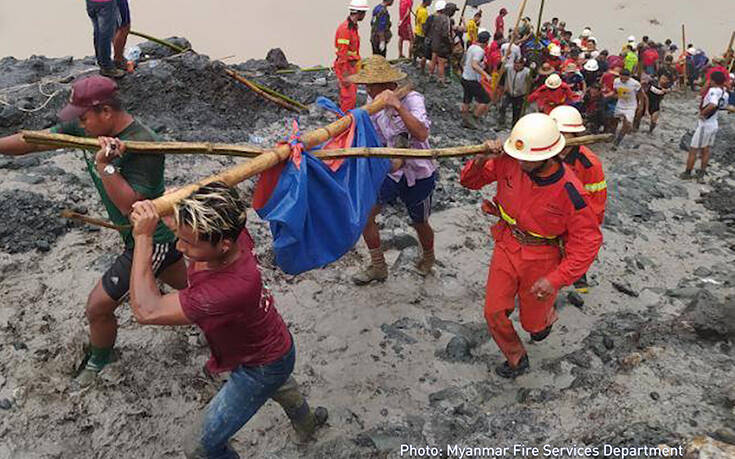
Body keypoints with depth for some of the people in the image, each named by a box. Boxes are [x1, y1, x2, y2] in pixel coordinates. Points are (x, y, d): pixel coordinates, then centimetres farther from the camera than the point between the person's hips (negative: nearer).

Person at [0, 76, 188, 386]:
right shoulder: (89, 129, -4)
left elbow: (132, 207, -33)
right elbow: (36, 141, 0)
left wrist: (105, 166, -37)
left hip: (151, 241, -9)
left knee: (98, 306, 3)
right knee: (188, 286, 24)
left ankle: (98, 360, 31)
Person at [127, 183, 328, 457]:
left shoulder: (234, 288, -49)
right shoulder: (227, 232, -27)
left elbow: (146, 311, -44)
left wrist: (143, 238, -40)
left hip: (262, 367, -8)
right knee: (279, 385, 40)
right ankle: (305, 423, 72)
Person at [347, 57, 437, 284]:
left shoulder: (412, 99, -22)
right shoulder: (374, 105, -4)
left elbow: (422, 134, -39)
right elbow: (380, 142, 5)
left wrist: (398, 105, -45)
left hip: (419, 173, -5)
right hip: (392, 170, 5)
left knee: (419, 223, 14)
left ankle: (428, 259, 47)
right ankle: (378, 266, 15)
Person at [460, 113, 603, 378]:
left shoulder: (569, 193, -28)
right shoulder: (509, 163, -18)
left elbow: (588, 241, -18)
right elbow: (469, 181, -5)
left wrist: (556, 279, -26)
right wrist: (481, 160, -28)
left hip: (541, 261, -3)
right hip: (506, 247, 3)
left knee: (532, 323, 17)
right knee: (494, 313, 5)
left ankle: (546, 316, 56)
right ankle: (516, 358, 33)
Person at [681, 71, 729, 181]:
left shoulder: (714, 90, -23)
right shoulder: (725, 94, 1)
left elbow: (712, 105, -41)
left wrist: (702, 113, -25)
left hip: (704, 125, -8)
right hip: (714, 124, 8)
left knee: (693, 150, 6)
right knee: (706, 150, 19)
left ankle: (687, 173, 16)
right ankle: (701, 174, 27)